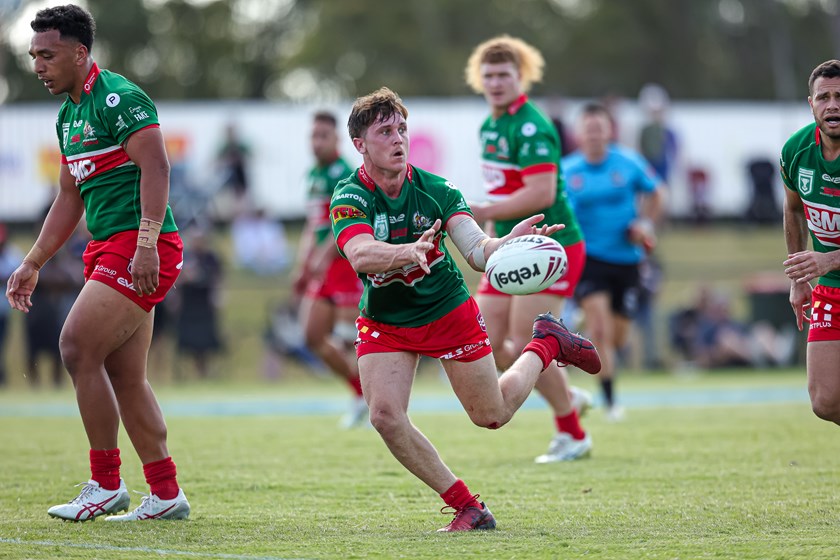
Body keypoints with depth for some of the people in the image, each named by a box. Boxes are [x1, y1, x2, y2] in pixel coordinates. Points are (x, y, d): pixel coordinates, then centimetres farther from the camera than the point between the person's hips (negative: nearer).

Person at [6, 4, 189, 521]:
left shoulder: (118, 98, -11)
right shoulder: (69, 114, 19)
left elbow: (156, 168, -20)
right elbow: (70, 198, 26)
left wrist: (146, 243, -28)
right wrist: (33, 264, 25)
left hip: (139, 248, -9)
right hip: (108, 248, 9)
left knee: (78, 349, -12)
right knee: (126, 379, 7)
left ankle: (106, 484, -4)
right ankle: (167, 494, 12)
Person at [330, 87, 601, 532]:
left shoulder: (435, 190, -17)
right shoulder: (350, 198, -22)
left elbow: (477, 251, -24)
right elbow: (360, 255, -41)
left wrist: (510, 242, -46)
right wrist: (409, 251, -61)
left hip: (448, 311, 0)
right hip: (384, 323, 0)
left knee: (492, 415, 9)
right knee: (385, 415, -19)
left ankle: (546, 344, 38)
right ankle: (466, 507, -5)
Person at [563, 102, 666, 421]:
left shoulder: (628, 163, -1)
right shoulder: (567, 171, -3)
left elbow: (655, 192, 14)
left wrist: (646, 223, 1)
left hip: (625, 259, 2)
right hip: (588, 258, -2)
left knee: (617, 338, 7)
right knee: (600, 328, -18)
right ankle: (610, 401, -12)